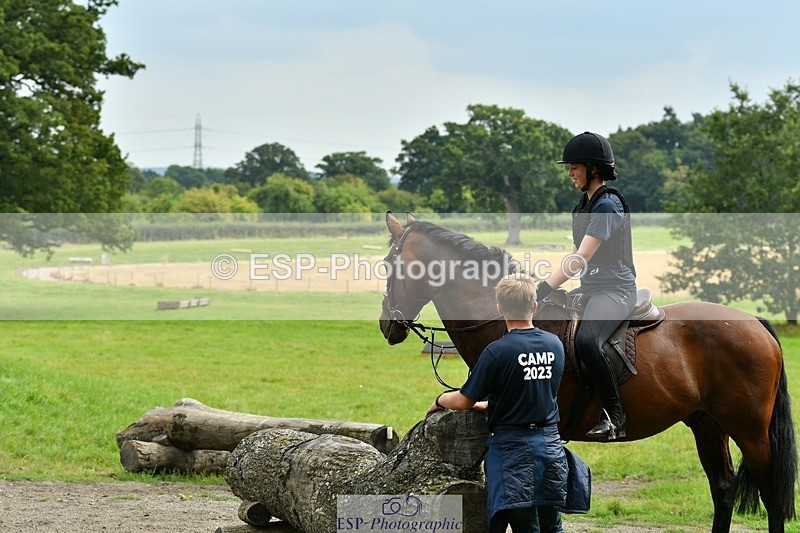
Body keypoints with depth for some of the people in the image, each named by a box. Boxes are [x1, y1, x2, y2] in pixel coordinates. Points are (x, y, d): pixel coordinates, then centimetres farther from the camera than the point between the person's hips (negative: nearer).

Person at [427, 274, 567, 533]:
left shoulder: (497, 352, -15)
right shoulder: (555, 345, 3)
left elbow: (465, 400, -8)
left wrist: (440, 400, 14)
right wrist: (490, 405, 25)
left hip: (513, 446, -5)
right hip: (550, 442, 5)